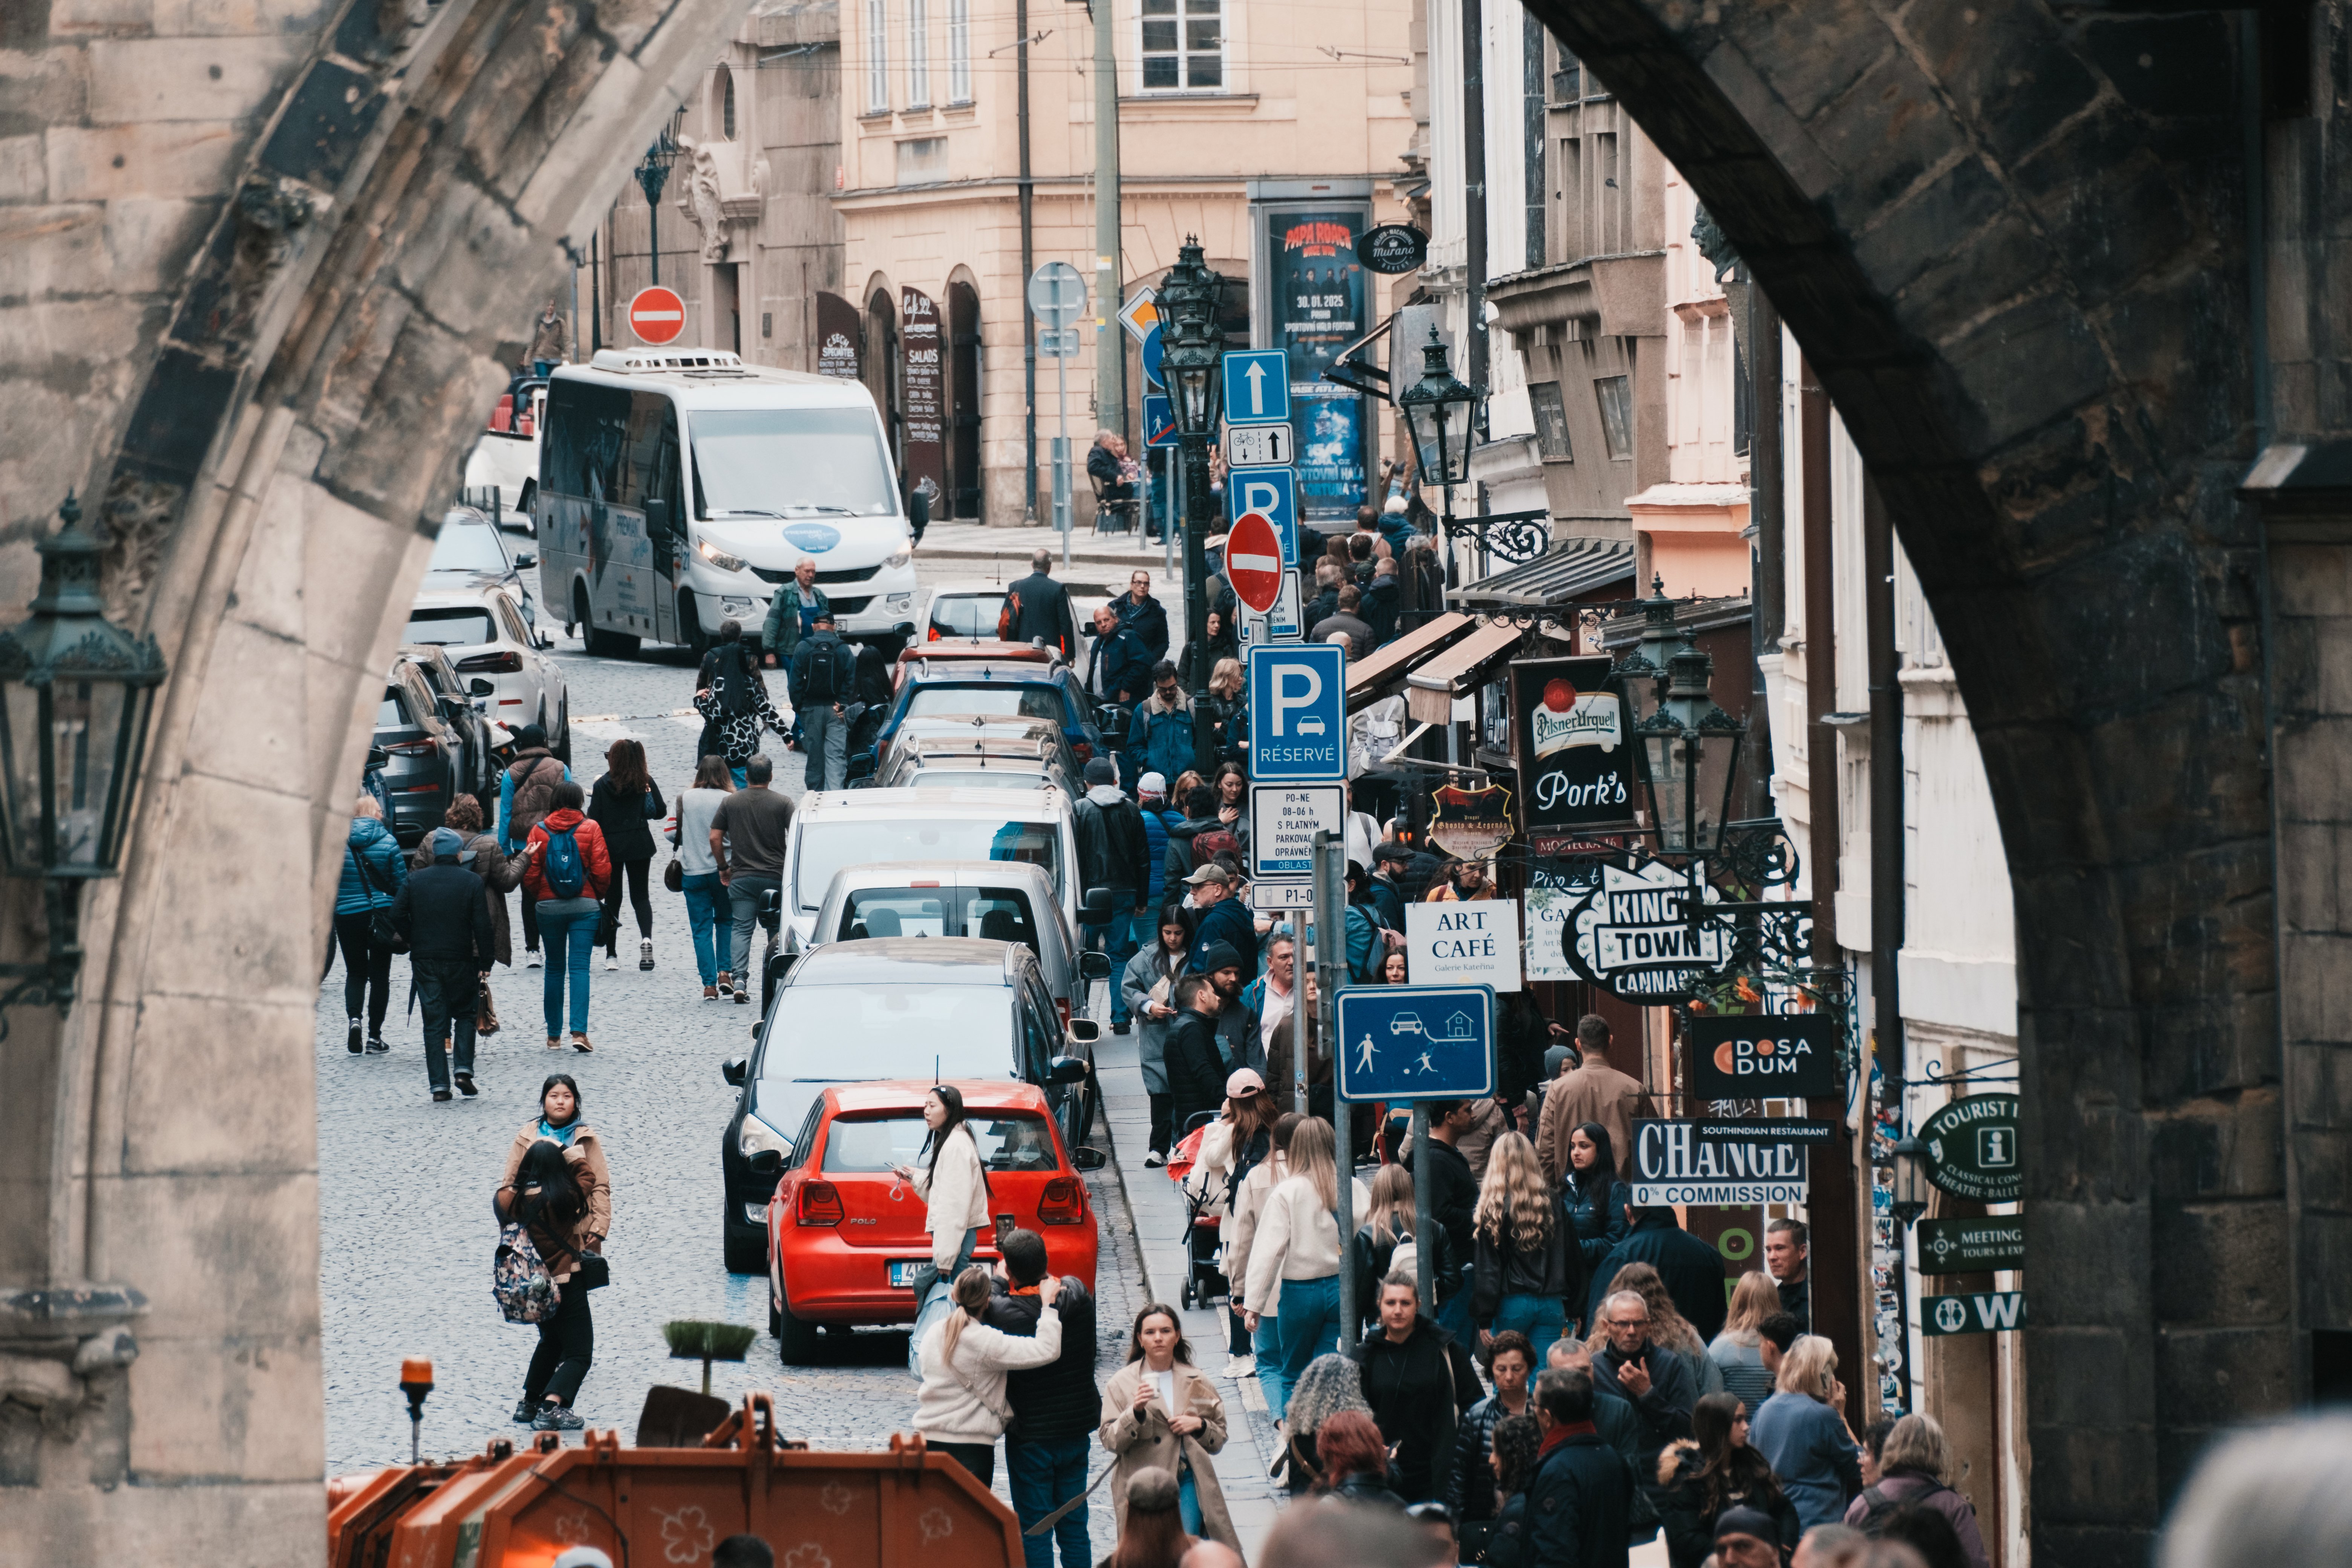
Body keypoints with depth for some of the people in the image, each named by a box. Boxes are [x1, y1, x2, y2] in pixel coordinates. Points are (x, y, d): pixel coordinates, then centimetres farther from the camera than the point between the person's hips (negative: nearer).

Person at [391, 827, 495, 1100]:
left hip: (424, 961, 1)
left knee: (434, 1022, 4)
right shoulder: (472, 882, -4)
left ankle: (439, 1085, 0)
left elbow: (398, 916, -3)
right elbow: (482, 924, -7)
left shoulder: (415, 881, 2)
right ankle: (464, 1070, -1)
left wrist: (415, 941, 10)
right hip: (461, 961, -1)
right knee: (465, 1015, 16)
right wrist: (486, 962, -2)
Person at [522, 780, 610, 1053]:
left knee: (554, 968, 12)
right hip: (585, 906, -1)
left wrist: (536, 898, 18)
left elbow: (531, 875, -1)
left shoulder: (540, 831, -1)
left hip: (549, 906, 1)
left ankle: (554, 1035, 14)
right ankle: (579, 1032, -16)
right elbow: (602, 871, -6)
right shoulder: (590, 829, -5)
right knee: (579, 967, -3)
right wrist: (598, 895, 13)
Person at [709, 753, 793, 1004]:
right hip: (775, 877, -1)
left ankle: (739, 979, -16)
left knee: (742, 930, 1)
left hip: (741, 878, 1)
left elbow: (715, 838, 3)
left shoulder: (730, 802, 3)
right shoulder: (782, 804, -3)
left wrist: (723, 867, 14)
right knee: (777, 931, 9)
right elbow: (797, 838, -8)